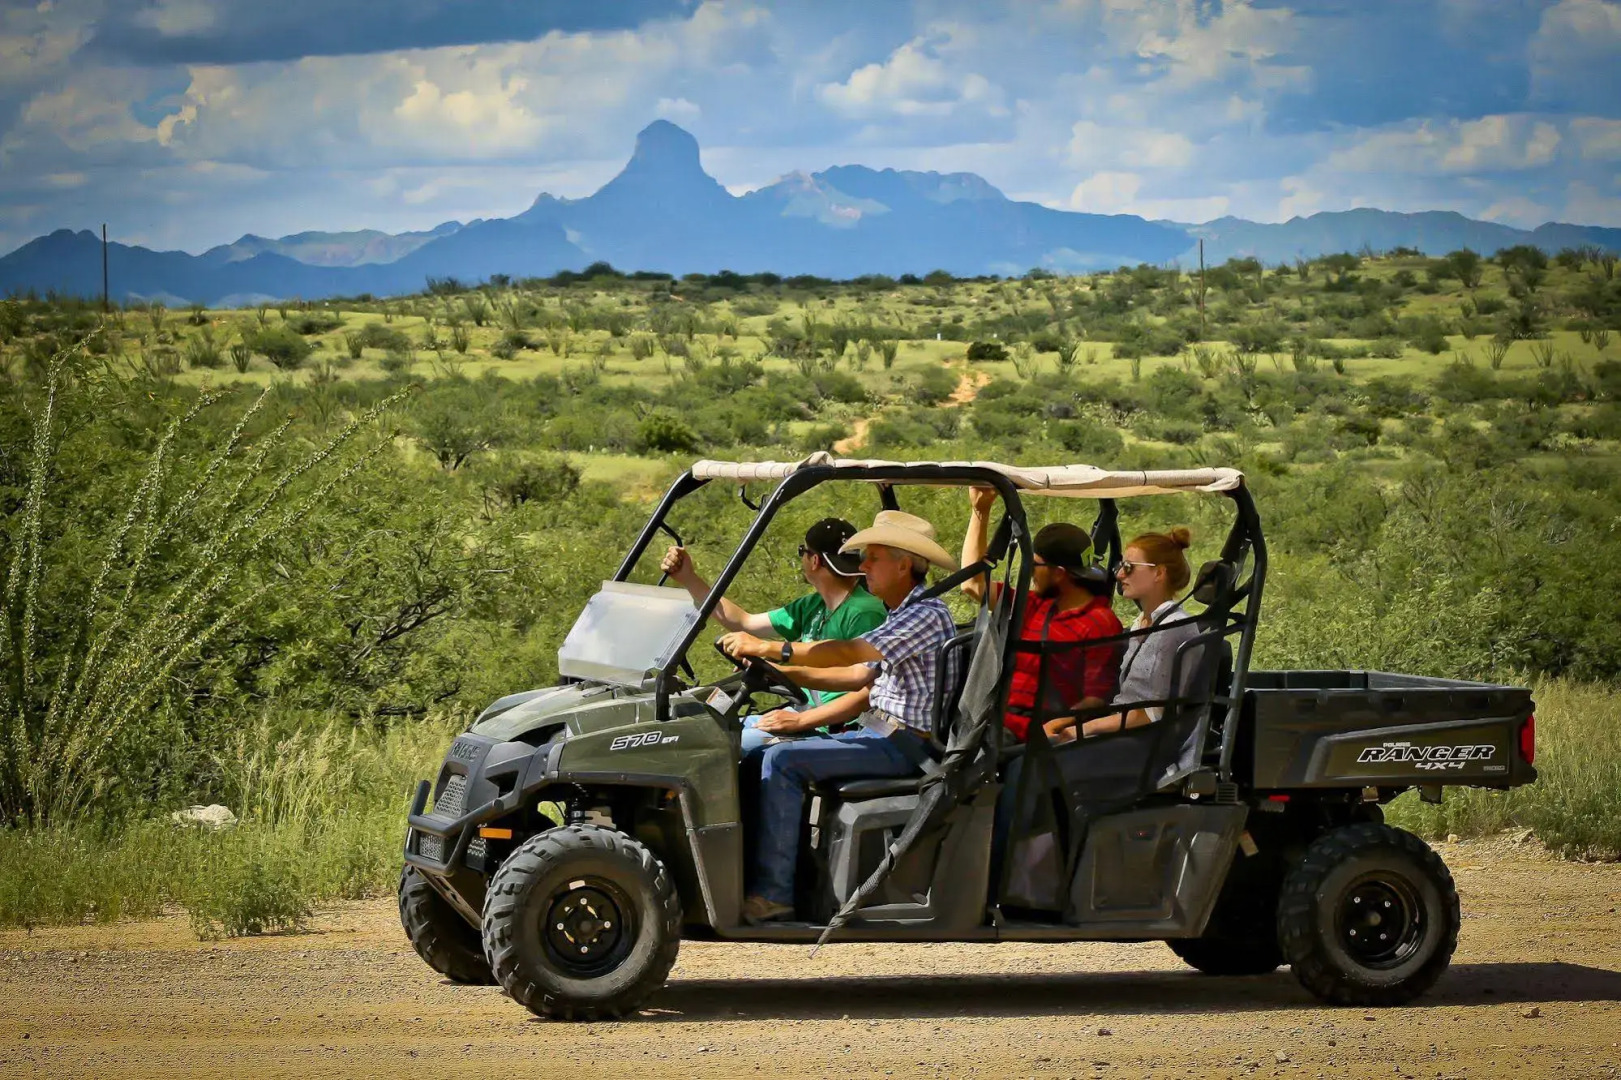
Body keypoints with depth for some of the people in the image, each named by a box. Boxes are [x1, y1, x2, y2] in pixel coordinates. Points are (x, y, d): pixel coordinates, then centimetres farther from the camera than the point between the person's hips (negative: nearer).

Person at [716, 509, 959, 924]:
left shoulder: (927, 614, -16)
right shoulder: (903, 614, 18)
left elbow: (850, 652, -26)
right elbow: (862, 674, 19)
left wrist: (768, 649, -25)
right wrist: (786, 672, 9)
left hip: (903, 743, -11)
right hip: (882, 732, 11)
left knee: (784, 761, -21)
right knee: (772, 752, 10)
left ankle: (773, 892, -23)